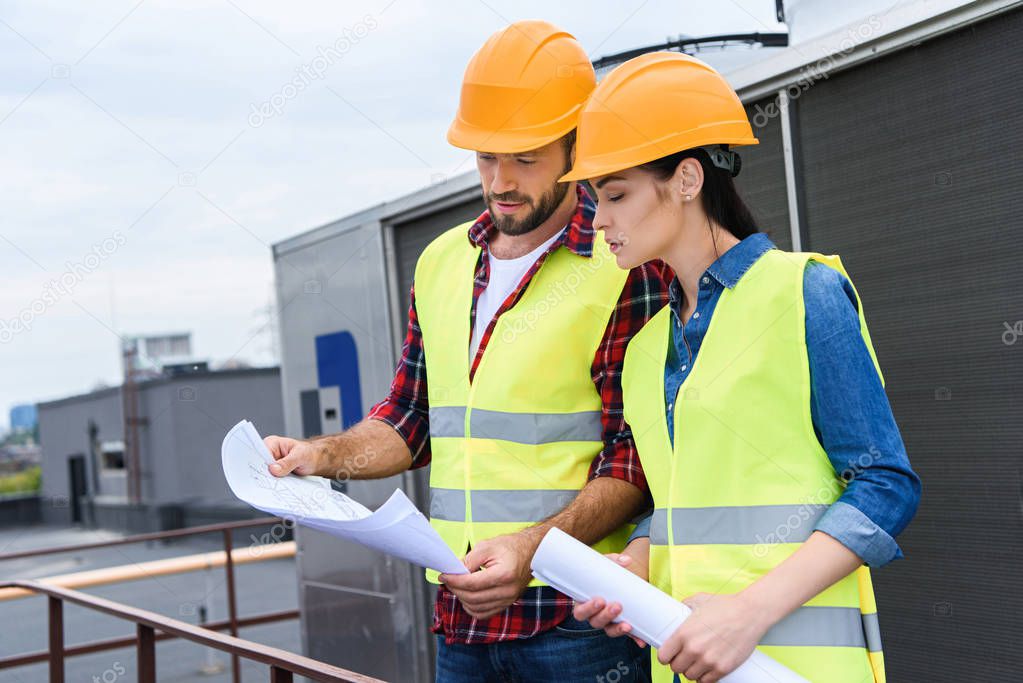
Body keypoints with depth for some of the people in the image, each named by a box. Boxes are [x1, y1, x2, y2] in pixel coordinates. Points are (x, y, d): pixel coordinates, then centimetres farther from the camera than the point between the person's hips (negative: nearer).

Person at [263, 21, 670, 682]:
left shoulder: (626, 267, -8)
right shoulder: (441, 262, 12)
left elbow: (636, 460, -11)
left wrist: (534, 548, -23)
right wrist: (322, 455, 1)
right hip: (460, 616, 6)